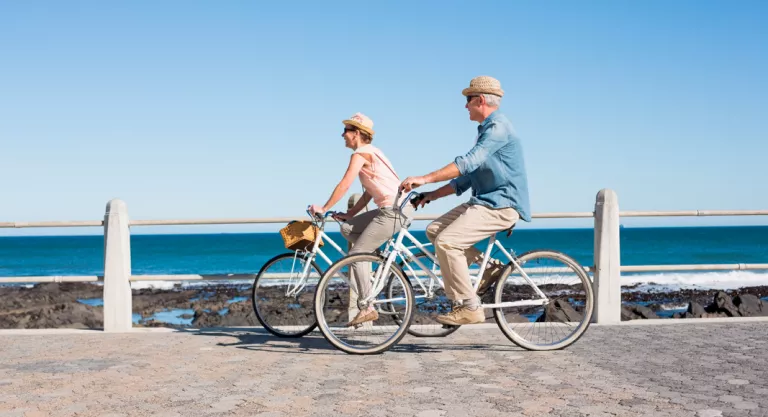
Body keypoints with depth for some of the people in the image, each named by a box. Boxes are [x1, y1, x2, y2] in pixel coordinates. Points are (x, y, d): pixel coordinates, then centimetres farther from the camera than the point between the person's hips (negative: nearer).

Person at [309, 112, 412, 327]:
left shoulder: (361, 153, -9)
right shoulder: (370, 152, 20)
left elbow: (344, 185, -15)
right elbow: (369, 192, 20)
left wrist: (323, 209, -10)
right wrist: (349, 214, 15)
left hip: (394, 210, -9)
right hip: (392, 208, 9)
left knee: (356, 254, -7)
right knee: (347, 228, 13)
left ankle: (366, 308, -4)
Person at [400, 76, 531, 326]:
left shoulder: (498, 127, -14)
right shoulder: (487, 129, 19)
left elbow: (469, 162, -27)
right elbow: (467, 177, 20)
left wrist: (425, 179, -29)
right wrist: (434, 195, 13)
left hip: (500, 205, -10)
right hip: (486, 201, 10)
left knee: (446, 242, -22)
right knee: (434, 230, 4)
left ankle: (469, 308, -15)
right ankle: (489, 266, 7)